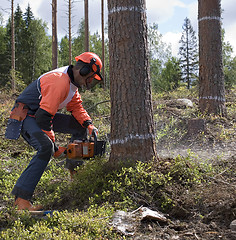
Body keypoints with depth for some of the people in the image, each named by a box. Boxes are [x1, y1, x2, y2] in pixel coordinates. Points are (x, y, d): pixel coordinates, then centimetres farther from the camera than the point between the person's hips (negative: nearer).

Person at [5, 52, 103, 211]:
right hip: (26, 117, -11)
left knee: (80, 125, 11)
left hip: (42, 115, 11)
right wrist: (53, 145, -24)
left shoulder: (71, 82, 7)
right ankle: (21, 199, -36)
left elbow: (76, 107, 15)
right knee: (46, 148, -34)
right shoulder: (59, 81, -27)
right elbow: (43, 116, -31)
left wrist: (89, 125, -3)